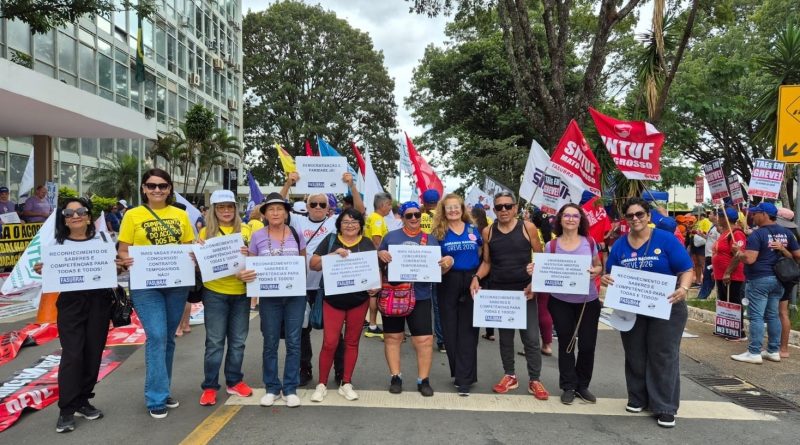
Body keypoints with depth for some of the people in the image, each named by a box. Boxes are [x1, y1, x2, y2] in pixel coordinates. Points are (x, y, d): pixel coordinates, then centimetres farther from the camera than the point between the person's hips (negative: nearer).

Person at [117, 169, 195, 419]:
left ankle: (161, 390, 28)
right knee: (156, 337, -9)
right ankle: (156, 398, 2)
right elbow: (122, 251, 1)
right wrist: (127, 260, -20)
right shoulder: (133, 215, 1)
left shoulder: (181, 215, 8)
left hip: (176, 284, 4)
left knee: (168, 338, 13)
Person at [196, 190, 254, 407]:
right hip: (214, 293, -2)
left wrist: (248, 254, -18)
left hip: (241, 292, 2)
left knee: (238, 340, 12)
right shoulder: (206, 232, -1)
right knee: (214, 341, 5)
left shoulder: (245, 230, 3)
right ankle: (209, 386, 16)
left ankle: (234, 381, 26)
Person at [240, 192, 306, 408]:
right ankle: (272, 388, 21)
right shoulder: (257, 237, 0)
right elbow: (250, 265, 4)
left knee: (293, 342, 4)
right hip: (269, 296, 0)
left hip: (295, 295, 1)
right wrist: (244, 274, -17)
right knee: (270, 343, 7)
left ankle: (290, 389, 16)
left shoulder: (296, 234, 3)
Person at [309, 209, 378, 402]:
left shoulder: (367, 244, 5)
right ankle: (322, 384, 14)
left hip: (359, 300, 2)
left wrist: (375, 285, -14)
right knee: (330, 342, -2)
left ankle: (346, 383, 23)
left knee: (352, 342, 11)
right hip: (333, 299, -1)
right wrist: (334, 255, -19)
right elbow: (313, 264, -5)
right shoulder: (330, 240, 1)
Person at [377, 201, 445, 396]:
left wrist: (446, 263, -12)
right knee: (392, 337, 7)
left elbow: (438, 268, 10)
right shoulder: (391, 236, 5)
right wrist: (380, 254, -13)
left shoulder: (431, 240, 8)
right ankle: (395, 377, 20)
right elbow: (377, 262, 10)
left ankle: (423, 380, 11)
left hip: (420, 297, 0)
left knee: (425, 339, -3)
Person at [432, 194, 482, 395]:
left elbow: (483, 255, 12)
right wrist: (445, 263, -20)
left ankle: (464, 378, 6)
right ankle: (461, 372, 23)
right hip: (449, 284, 0)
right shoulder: (439, 232, 3)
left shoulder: (473, 229, 6)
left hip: (472, 282, 0)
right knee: (450, 330, 6)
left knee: (468, 330, 0)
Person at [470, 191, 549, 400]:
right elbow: (487, 262, 8)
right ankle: (509, 376, 27)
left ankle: (535, 380, 16)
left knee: (531, 337, 2)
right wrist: (477, 277, -7)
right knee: (505, 336, 13)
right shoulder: (488, 232, 3)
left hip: (525, 290, -2)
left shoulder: (528, 228, -3)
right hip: (499, 291, 2)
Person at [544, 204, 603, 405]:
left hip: (589, 301, 1)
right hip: (561, 302, -1)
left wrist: (595, 272, -15)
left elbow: (599, 266, 7)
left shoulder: (590, 242, -2)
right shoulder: (551, 246, -4)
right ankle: (568, 387, 22)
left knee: (588, 344, 5)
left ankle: (582, 385, 26)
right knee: (566, 344, 9)